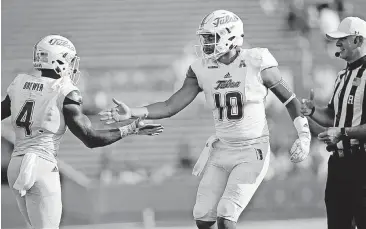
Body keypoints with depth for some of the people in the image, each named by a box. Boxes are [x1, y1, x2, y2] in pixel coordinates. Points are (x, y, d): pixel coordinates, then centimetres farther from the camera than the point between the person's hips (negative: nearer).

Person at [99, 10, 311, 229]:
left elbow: (289, 99, -1)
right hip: (222, 151, 5)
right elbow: (171, 106, -2)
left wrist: (304, 135, -5)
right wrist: (132, 113, -14)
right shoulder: (202, 69, -1)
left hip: (252, 152, -5)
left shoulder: (257, 63, -13)